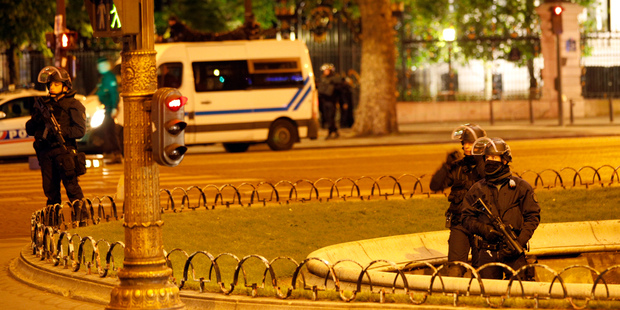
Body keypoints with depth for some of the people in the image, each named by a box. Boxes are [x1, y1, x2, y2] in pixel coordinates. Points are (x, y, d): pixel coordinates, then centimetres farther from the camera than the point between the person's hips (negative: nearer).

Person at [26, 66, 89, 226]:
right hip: (46, 152, 5)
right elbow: (29, 129, 18)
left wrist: (60, 131, -18)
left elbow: (80, 130, -7)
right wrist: (36, 119, -4)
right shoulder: (45, 104, 20)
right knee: (50, 189, 7)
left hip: (63, 150, -5)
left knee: (71, 185, -14)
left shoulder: (73, 105, 4)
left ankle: (82, 218, -13)